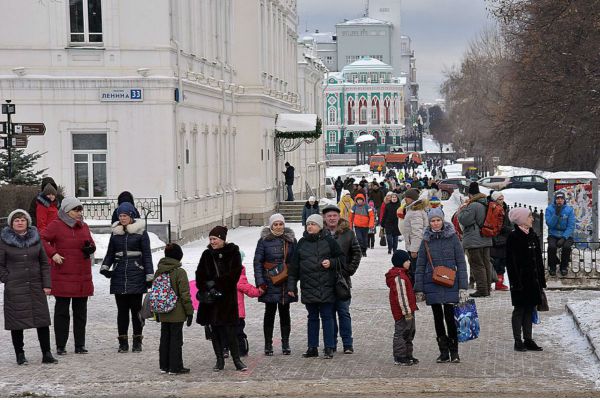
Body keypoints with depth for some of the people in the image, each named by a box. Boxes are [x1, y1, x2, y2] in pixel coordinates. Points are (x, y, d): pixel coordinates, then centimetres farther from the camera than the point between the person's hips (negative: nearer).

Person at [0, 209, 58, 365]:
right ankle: (20, 355, 11)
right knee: (17, 323, 1)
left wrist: (46, 284, 2)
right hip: (15, 289, -3)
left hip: (36, 287, 3)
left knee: (43, 320, 1)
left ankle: (46, 354, 8)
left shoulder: (35, 238, 7)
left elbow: (44, 263, 8)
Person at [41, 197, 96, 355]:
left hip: (82, 276, 5)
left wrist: (90, 248, -3)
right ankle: (60, 346, 7)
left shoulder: (84, 226, 12)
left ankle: (80, 345, 16)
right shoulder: (56, 225, -5)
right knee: (62, 311, 1)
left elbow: (91, 243, 20)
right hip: (63, 276, -5)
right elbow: (42, 239, -7)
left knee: (81, 311, 9)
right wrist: (52, 254, -18)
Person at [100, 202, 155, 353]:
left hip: (136, 275, -3)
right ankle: (123, 342, 10)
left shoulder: (141, 232, 0)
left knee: (136, 309, 1)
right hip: (119, 275, 3)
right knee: (122, 309, 5)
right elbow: (110, 253, 17)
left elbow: (147, 255, 1)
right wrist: (105, 267, -1)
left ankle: (137, 341, 10)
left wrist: (149, 276, -2)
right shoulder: (115, 233, 10)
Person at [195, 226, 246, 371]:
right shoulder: (207, 254, 9)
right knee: (214, 329, 5)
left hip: (227, 298, -4)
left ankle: (237, 359, 3)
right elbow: (200, 275, 6)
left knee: (230, 329, -8)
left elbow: (234, 274, -9)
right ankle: (219, 360, 14)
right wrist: (205, 289, -9)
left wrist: (215, 283, -14)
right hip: (210, 299, 4)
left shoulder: (233, 253, -1)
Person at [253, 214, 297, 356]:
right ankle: (268, 344, 10)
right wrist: (260, 282, -10)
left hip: (286, 283, 2)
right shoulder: (264, 240, -1)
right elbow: (257, 261, -2)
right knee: (269, 312, 3)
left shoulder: (291, 240, 5)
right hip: (269, 282, -2)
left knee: (285, 312, 8)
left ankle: (285, 344, 16)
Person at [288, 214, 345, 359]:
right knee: (312, 317, 10)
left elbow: (341, 259, 6)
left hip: (326, 288, -3)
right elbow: (294, 265, 12)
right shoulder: (302, 243, 10)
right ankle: (312, 348, 15)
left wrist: (331, 263, -14)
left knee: (327, 317, -1)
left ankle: (329, 348, 4)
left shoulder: (329, 241, 0)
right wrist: (291, 285, 8)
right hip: (308, 287, 3)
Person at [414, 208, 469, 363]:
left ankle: (454, 352, 6)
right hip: (432, 285, 3)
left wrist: (463, 287, -6)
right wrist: (419, 289, 5)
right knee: (438, 318, 7)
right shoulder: (426, 240, 6)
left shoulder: (452, 237, -1)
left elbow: (461, 263, -1)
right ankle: (444, 352, 14)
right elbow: (420, 266, 9)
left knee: (450, 317, -7)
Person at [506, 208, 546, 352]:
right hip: (521, 280, -7)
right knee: (519, 309, 0)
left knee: (529, 309, 10)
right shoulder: (513, 237, -11)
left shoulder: (532, 236, 11)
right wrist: (516, 282, -19)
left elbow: (539, 259, 14)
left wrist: (541, 280, 11)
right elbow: (511, 261, -15)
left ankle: (528, 340, 16)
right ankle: (518, 341, 6)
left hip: (533, 280, 7)